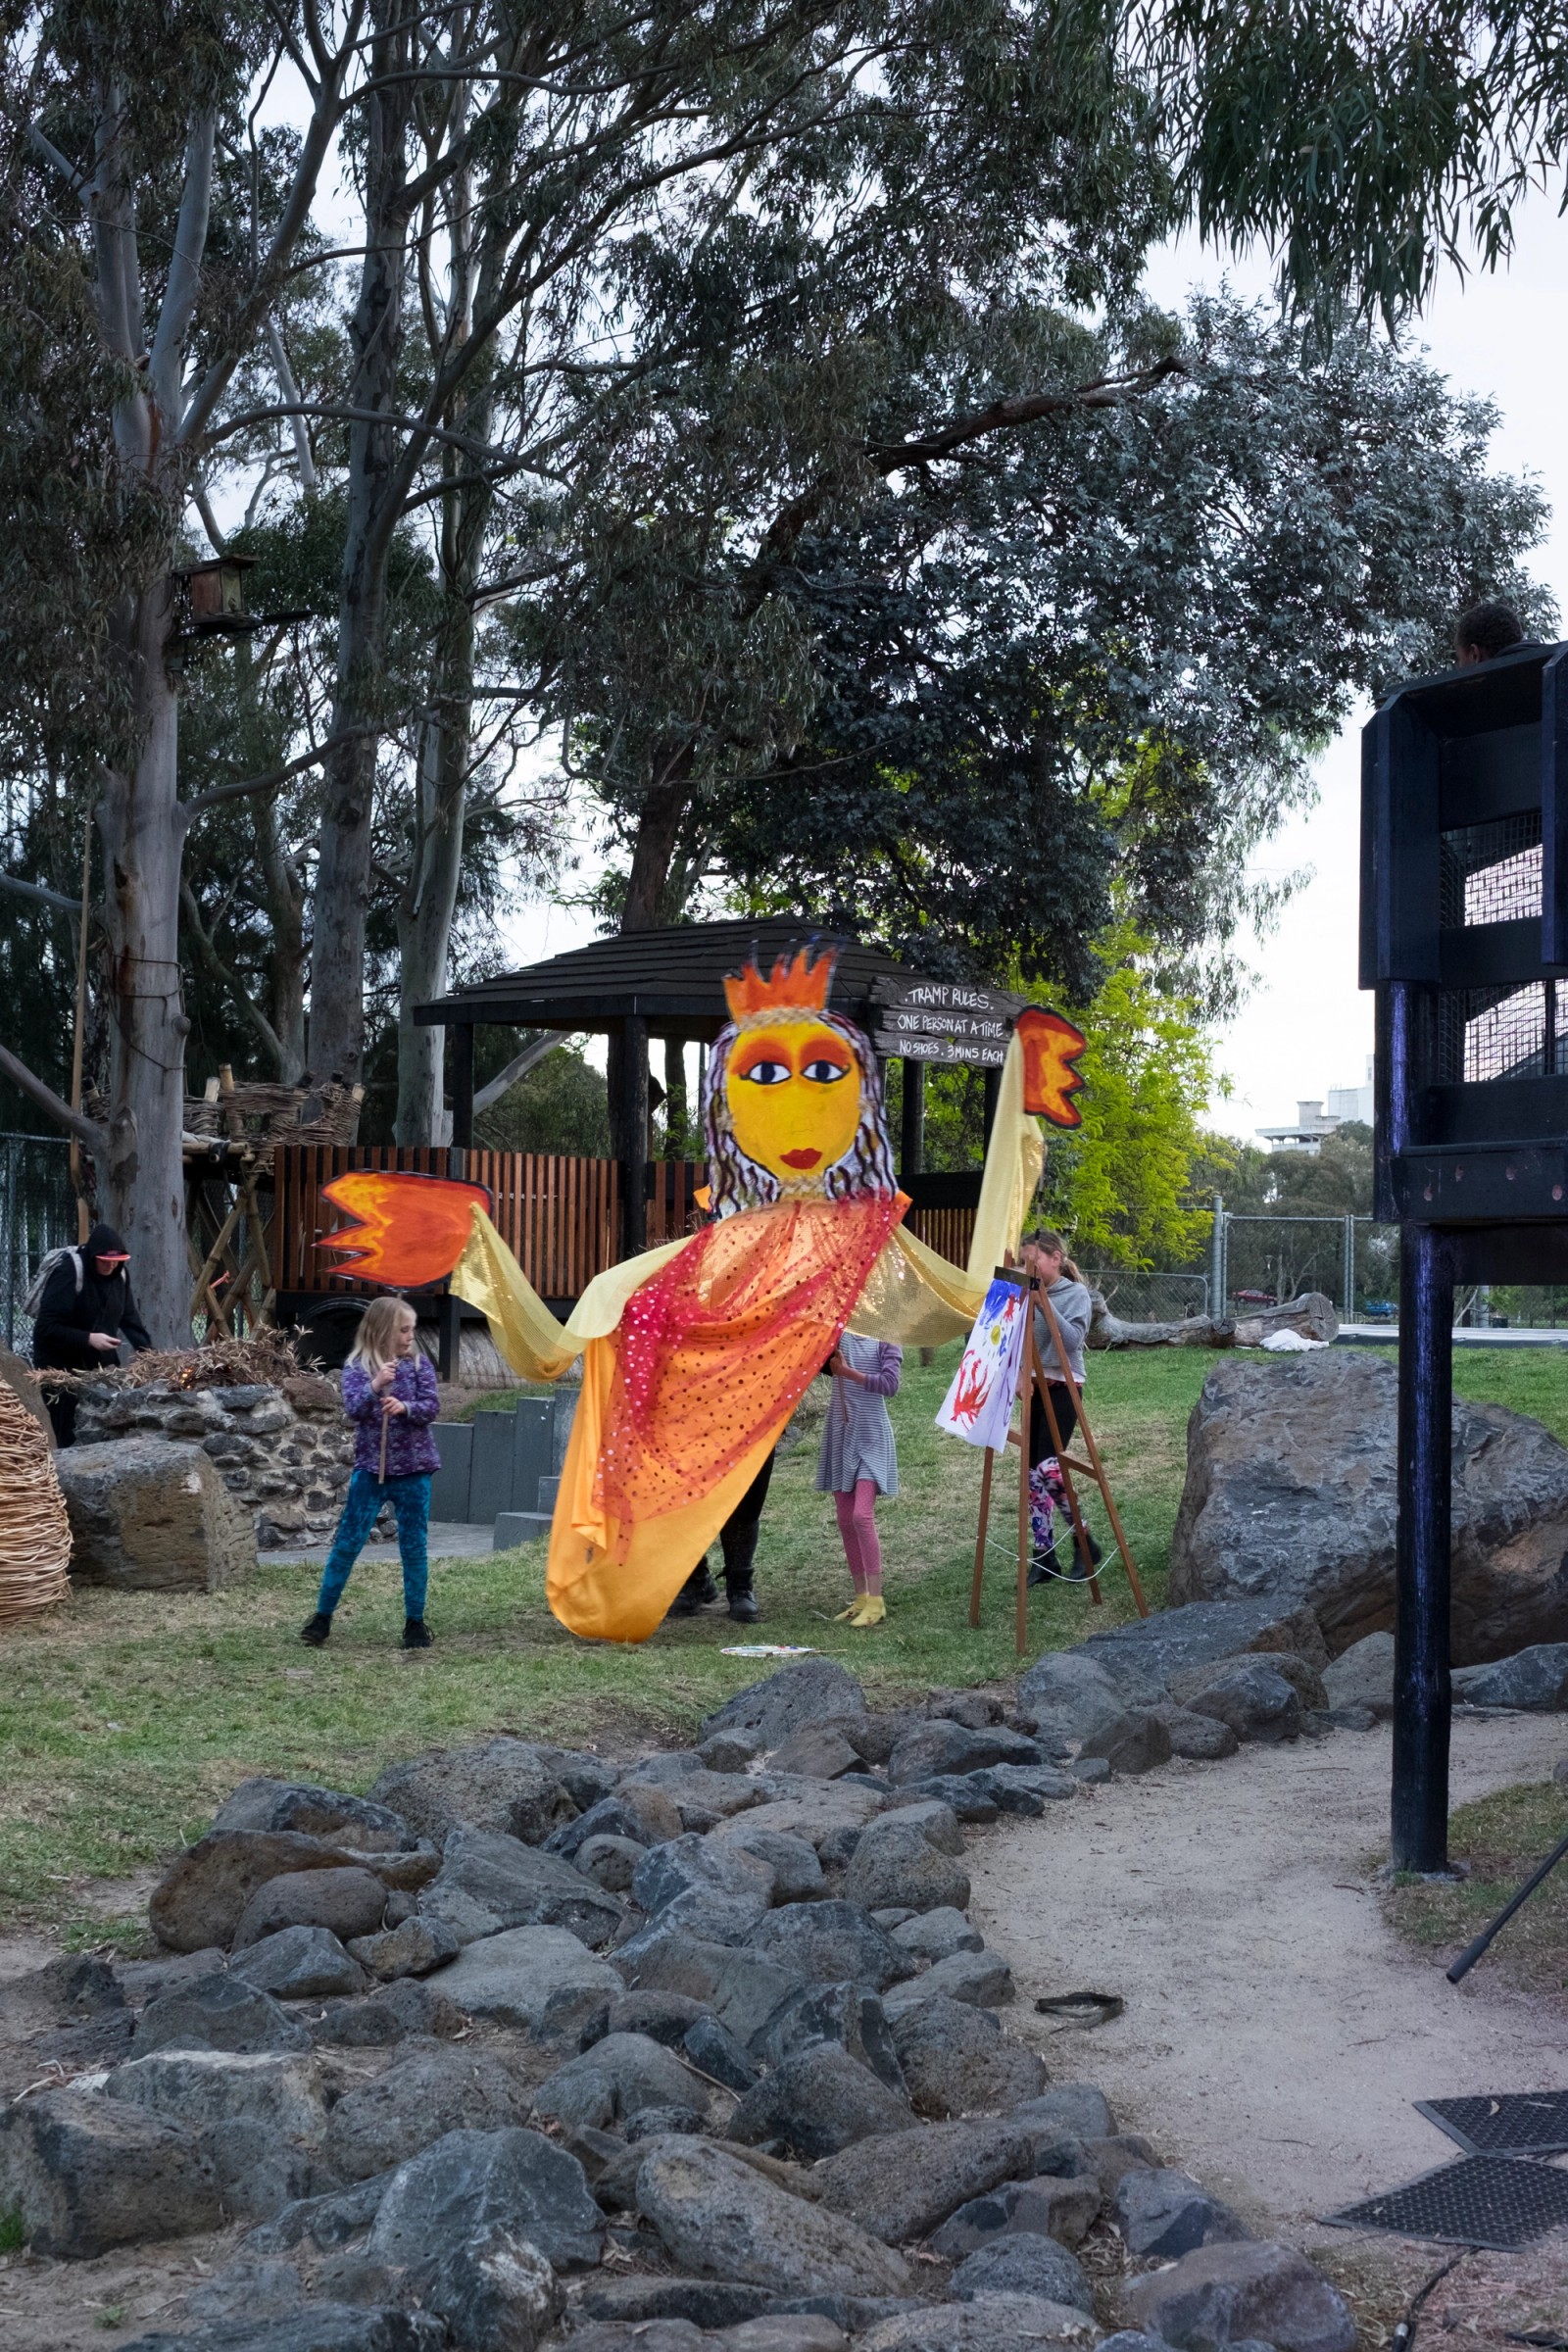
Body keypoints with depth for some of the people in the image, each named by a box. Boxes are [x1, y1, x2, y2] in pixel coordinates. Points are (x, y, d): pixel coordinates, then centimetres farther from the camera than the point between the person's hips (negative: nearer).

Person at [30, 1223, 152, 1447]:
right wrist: (88, 1339, -29)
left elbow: (128, 1316, 7)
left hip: (101, 1363, 6)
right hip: (62, 1366, -6)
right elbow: (46, 1327, -22)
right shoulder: (68, 1273, -21)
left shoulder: (119, 1274, -1)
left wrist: (145, 1349, -8)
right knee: (68, 1436, -7)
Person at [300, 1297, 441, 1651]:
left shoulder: (419, 1364, 2)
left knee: (414, 1547, 5)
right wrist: (374, 1386, -33)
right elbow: (353, 1408, -15)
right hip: (370, 1467, -1)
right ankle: (322, 1616, 12)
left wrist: (405, 1407, -24)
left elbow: (432, 1406, -5)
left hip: (413, 1469, 1)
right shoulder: (357, 1367, -2)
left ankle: (415, 1622, 15)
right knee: (347, 1543, 1)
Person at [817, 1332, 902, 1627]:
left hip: (871, 1436, -5)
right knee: (846, 1521, 6)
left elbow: (889, 1384, -15)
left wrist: (848, 1372, -18)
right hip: (840, 1434, 5)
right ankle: (860, 1598, 15)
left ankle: (875, 1600, -12)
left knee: (862, 1516, -16)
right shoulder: (837, 1335, 7)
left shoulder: (885, 1341, -4)